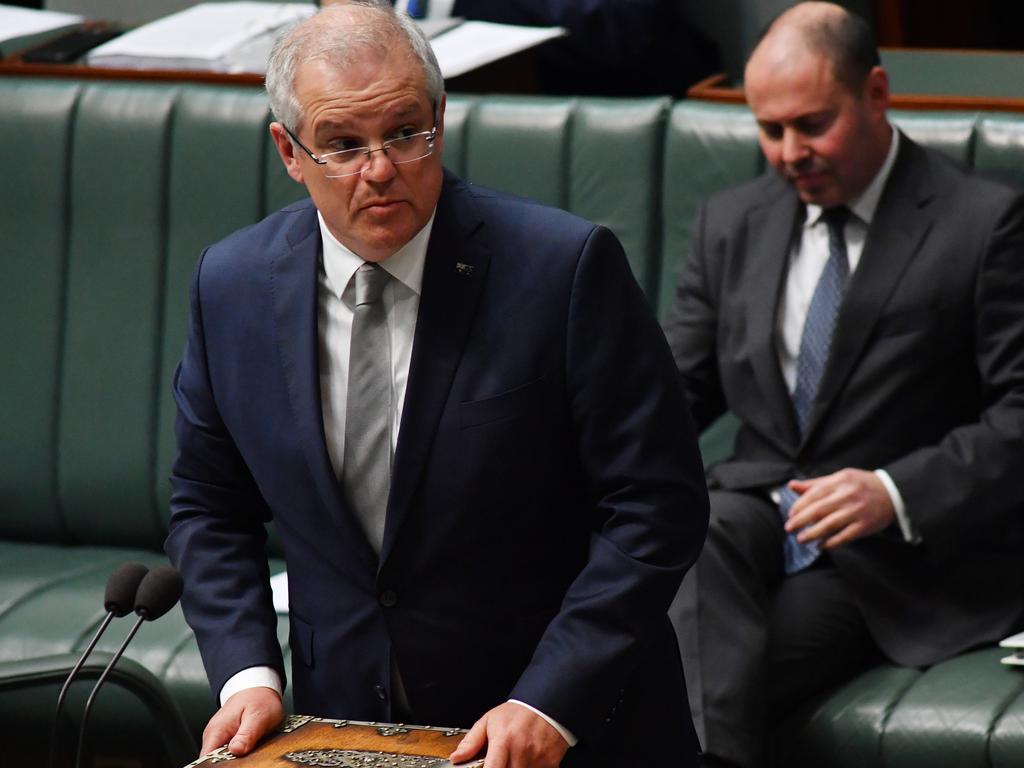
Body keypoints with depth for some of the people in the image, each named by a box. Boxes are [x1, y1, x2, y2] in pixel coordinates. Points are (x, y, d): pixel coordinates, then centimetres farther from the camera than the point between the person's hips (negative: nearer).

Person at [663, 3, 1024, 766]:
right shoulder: (732, 224, 15)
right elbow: (675, 390, 14)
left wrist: (896, 493, -22)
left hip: (904, 552, -4)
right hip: (755, 512, 4)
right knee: (694, 539, -33)